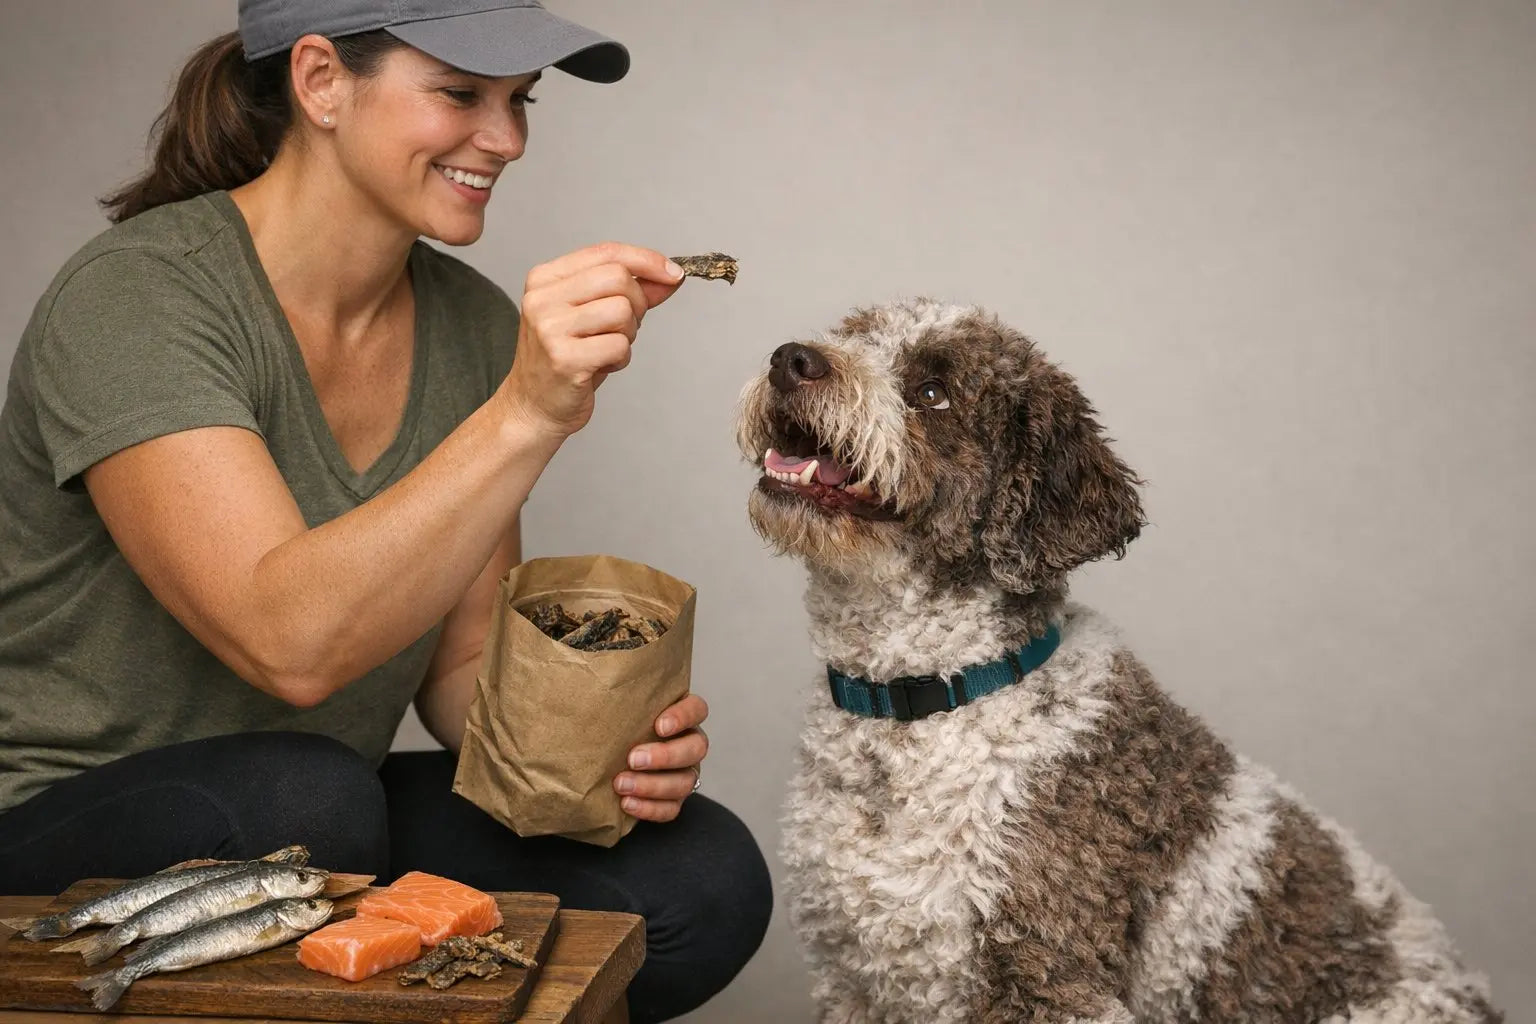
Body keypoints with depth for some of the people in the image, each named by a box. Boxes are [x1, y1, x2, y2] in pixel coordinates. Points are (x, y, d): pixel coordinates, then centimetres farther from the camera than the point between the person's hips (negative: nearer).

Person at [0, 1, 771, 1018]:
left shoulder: (475, 325, 0)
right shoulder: (135, 295, -18)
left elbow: (461, 666, 4)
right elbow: (291, 644, -31)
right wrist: (527, 413, -36)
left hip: (328, 823, 6)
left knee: (704, 877, -14)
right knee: (304, 802, -38)